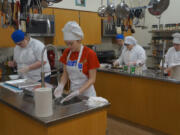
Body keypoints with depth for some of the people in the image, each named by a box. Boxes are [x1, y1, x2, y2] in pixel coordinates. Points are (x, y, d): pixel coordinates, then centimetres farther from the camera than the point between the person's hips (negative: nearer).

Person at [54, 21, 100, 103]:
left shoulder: (90, 54, -17)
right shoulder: (67, 53, -2)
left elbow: (92, 79, -16)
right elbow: (65, 74, 4)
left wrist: (78, 92, -26)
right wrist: (61, 86, -14)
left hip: (86, 93, -4)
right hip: (72, 92, 4)